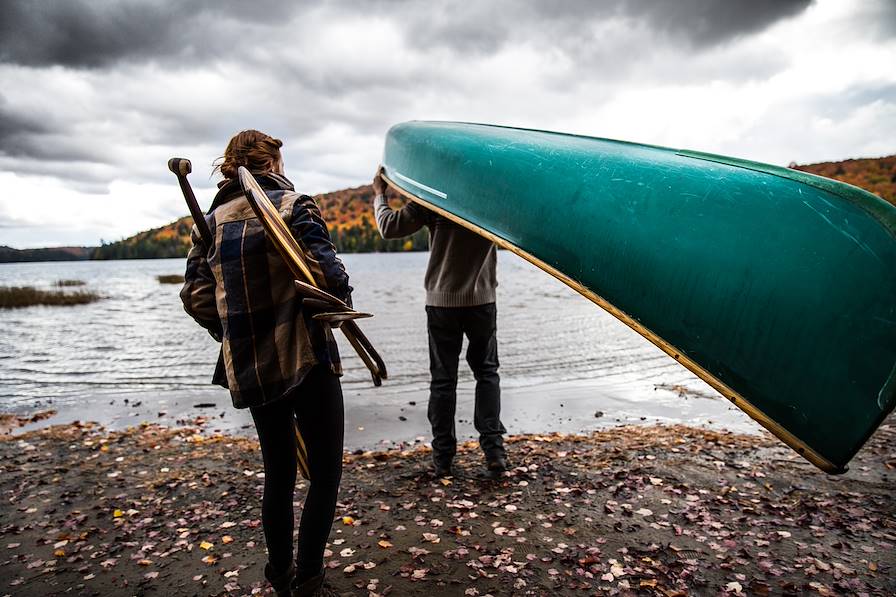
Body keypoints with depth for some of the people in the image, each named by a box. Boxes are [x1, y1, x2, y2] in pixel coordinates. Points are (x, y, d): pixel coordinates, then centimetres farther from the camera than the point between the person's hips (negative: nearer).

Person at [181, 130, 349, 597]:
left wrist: (235, 335, 17)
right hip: (306, 362, -6)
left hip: (248, 370, 6)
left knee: (278, 473, 20)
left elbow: (196, 297, 5)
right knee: (325, 472, 7)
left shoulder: (211, 221, 9)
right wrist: (341, 305, 1)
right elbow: (326, 274, -19)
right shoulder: (293, 206, -8)